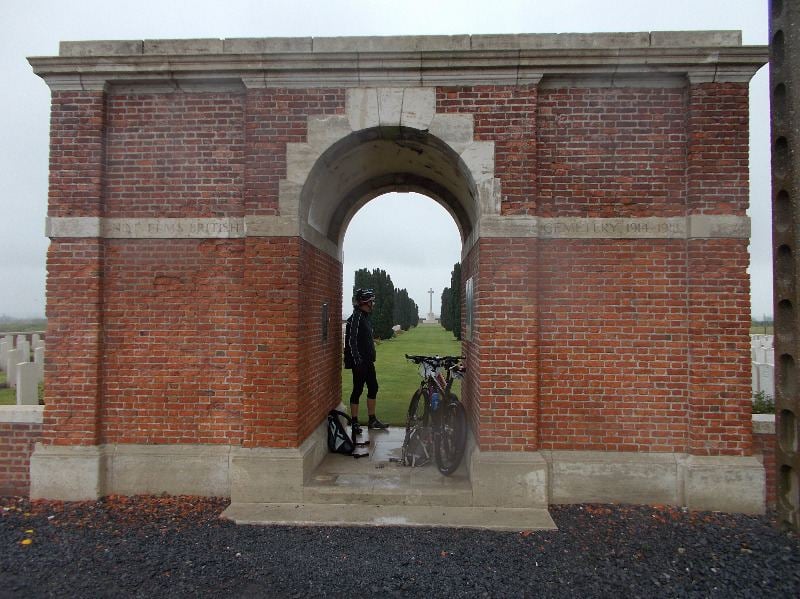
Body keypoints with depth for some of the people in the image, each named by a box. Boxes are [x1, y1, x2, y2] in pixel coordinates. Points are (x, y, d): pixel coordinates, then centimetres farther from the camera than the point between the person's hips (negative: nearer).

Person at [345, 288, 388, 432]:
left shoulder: (366, 316, 15)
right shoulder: (356, 317, -15)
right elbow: (352, 340, -20)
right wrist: (357, 360, -22)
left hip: (368, 361, 10)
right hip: (360, 362, -10)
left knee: (373, 388, 13)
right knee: (358, 390, -1)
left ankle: (372, 420, 23)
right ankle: (354, 422, 10)